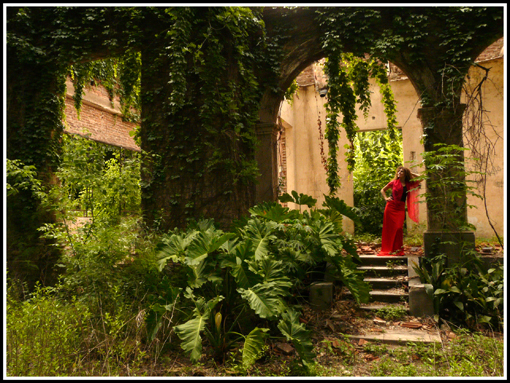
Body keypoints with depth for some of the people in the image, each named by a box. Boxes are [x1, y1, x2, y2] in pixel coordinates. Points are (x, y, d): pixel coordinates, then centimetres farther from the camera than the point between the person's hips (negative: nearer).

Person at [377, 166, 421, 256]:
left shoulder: (408, 184, 10)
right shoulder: (394, 182, 5)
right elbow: (383, 190, 14)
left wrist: (410, 173, 14)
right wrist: (386, 198, 0)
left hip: (401, 208, 2)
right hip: (391, 206, -2)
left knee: (398, 228, -1)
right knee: (390, 228, -1)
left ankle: (397, 249, 6)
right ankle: (388, 249, 3)